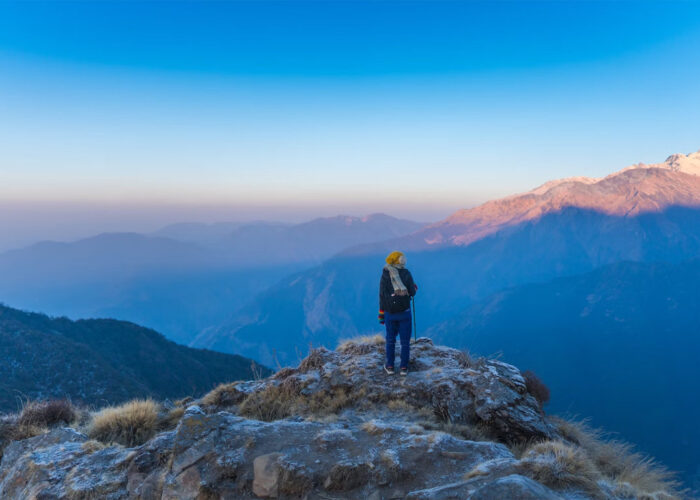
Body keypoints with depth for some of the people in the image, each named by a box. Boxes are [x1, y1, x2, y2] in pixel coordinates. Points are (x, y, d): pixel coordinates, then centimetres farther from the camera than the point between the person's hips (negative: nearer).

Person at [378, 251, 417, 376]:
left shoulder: (385, 275, -2)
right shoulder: (406, 274, -6)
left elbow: (382, 295, -3)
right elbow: (412, 292, -5)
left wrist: (381, 314, 3)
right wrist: (415, 288, 19)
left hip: (390, 313, 1)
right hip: (404, 312, -1)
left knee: (390, 340, 15)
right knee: (405, 340, 9)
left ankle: (390, 366, 18)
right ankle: (404, 367, 13)